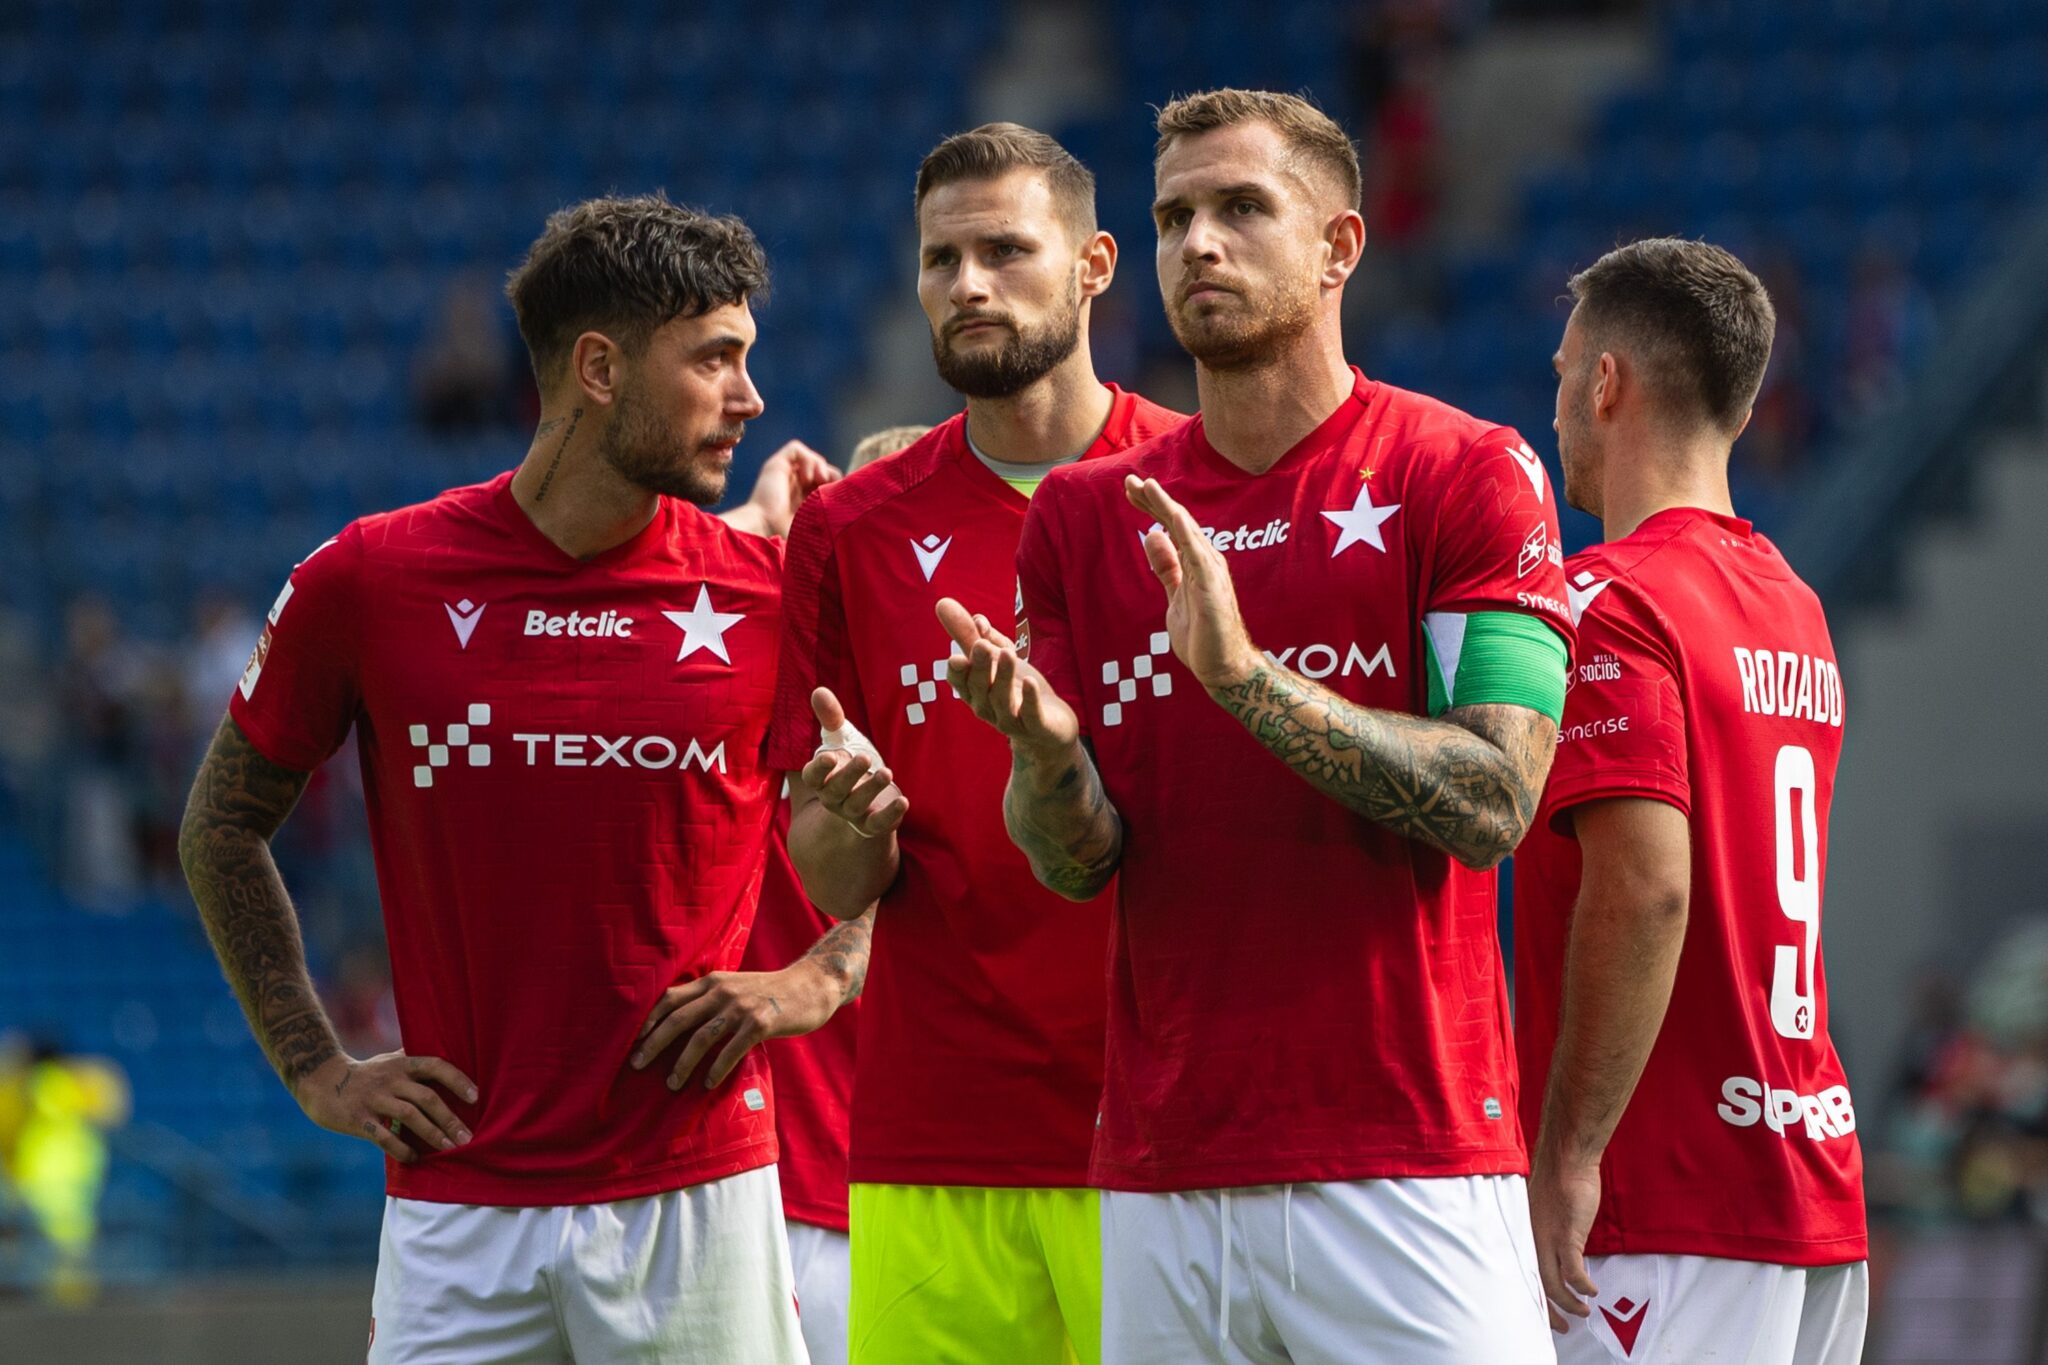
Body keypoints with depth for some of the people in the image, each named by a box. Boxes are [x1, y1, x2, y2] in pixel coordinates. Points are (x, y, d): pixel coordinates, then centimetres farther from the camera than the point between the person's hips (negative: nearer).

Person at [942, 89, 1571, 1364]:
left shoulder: (1469, 477, -1)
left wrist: (1248, 674, -19)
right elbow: (1075, 862, 7)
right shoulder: (1085, 516, 11)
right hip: (1165, 1185, 4)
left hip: (1409, 1166, -3)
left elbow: (1492, 805, -10)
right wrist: (1043, 744, -16)